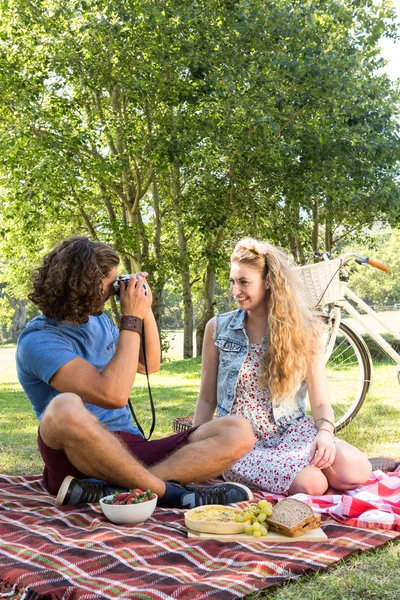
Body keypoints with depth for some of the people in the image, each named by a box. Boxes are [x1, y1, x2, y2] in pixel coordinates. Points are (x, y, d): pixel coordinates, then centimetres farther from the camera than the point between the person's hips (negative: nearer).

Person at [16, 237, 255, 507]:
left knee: (238, 432, -13)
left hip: (133, 452, 7)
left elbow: (150, 365, 25)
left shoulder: (98, 319, 13)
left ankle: (111, 489, -27)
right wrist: (132, 319, -17)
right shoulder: (38, 340, -12)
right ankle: (166, 492, -25)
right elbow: (113, 396, -24)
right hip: (79, 455, -7)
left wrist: (146, 311, 10)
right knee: (66, 408, -41)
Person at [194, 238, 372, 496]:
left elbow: (320, 402, -1)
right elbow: (207, 400, 8)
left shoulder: (303, 331, 1)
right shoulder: (218, 328, 2)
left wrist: (325, 432, -22)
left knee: (356, 472, -27)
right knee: (311, 484, -30)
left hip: (291, 432, 2)